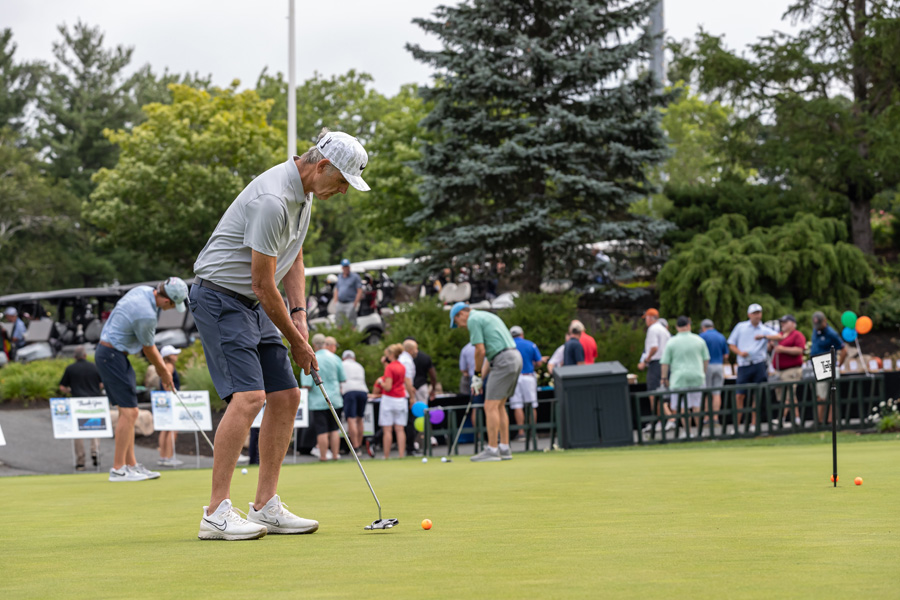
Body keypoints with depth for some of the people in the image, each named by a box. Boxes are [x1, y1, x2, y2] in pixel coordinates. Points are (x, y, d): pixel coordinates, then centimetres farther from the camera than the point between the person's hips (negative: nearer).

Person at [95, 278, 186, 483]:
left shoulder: (143, 290, 4)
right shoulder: (146, 315, -25)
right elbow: (148, 349, -8)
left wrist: (161, 365, 15)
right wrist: (164, 372, 9)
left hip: (109, 353, 11)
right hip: (112, 356, -11)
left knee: (127, 411, 12)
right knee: (129, 411, -10)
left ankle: (131, 465, 15)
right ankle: (118, 469, -8)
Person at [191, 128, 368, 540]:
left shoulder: (304, 193, 8)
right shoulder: (273, 199, -24)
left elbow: (293, 256, 20)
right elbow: (262, 283, -21)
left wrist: (298, 314, 6)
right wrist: (296, 341, -10)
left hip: (254, 305, 10)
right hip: (221, 298, -10)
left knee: (285, 397, 5)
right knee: (248, 396, -22)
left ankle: (265, 507, 9)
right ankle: (216, 513, -22)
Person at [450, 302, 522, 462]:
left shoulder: (473, 320, -5)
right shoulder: (487, 317, 25)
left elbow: (480, 351, -11)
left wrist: (477, 375, 1)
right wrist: (481, 376, 18)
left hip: (503, 362, -10)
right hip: (515, 358, 10)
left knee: (491, 406, -7)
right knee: (499, 406, 14)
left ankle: (492, 449, -8)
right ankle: (504, 448, 13)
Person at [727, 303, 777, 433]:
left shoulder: (765, 329, 8)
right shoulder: (740, 327, 10)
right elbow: (731, 345, 12)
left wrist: (764, 336, -27)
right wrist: (740, 352, -9)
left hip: (759, 365, 0)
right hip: (744, 365, 0)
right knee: (739, 395, -7)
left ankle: (753, 424, 10)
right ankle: (736, 425, -3)